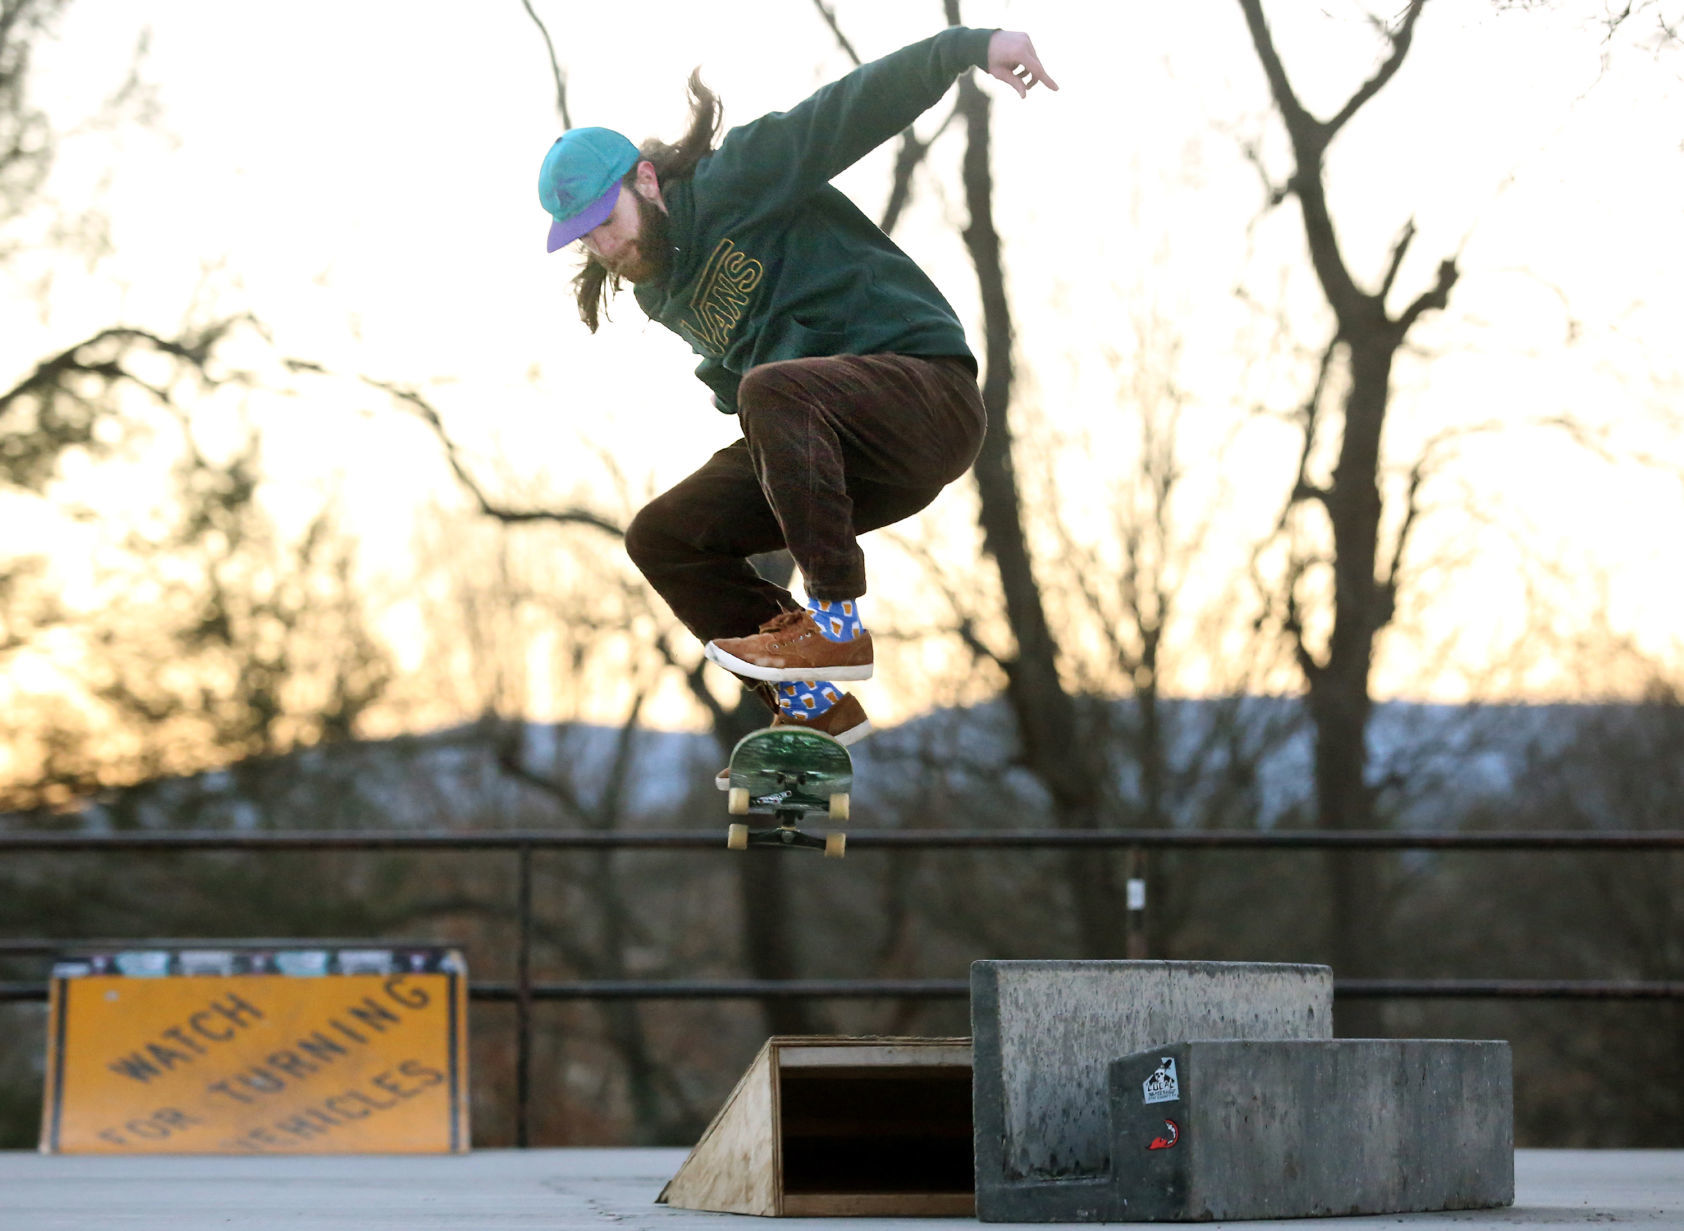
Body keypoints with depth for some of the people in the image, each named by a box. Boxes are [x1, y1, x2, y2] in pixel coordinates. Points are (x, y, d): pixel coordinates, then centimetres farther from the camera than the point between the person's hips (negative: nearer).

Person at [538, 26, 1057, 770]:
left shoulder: (737, 183, -8)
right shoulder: (661, 294, 14)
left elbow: (853, 110, -18)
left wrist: (966, 47, -29)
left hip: (931, 393, -8)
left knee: (772, 389, -36)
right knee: (662, 538, -1)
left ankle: (837, 624, -29)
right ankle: (811, 704, -2)